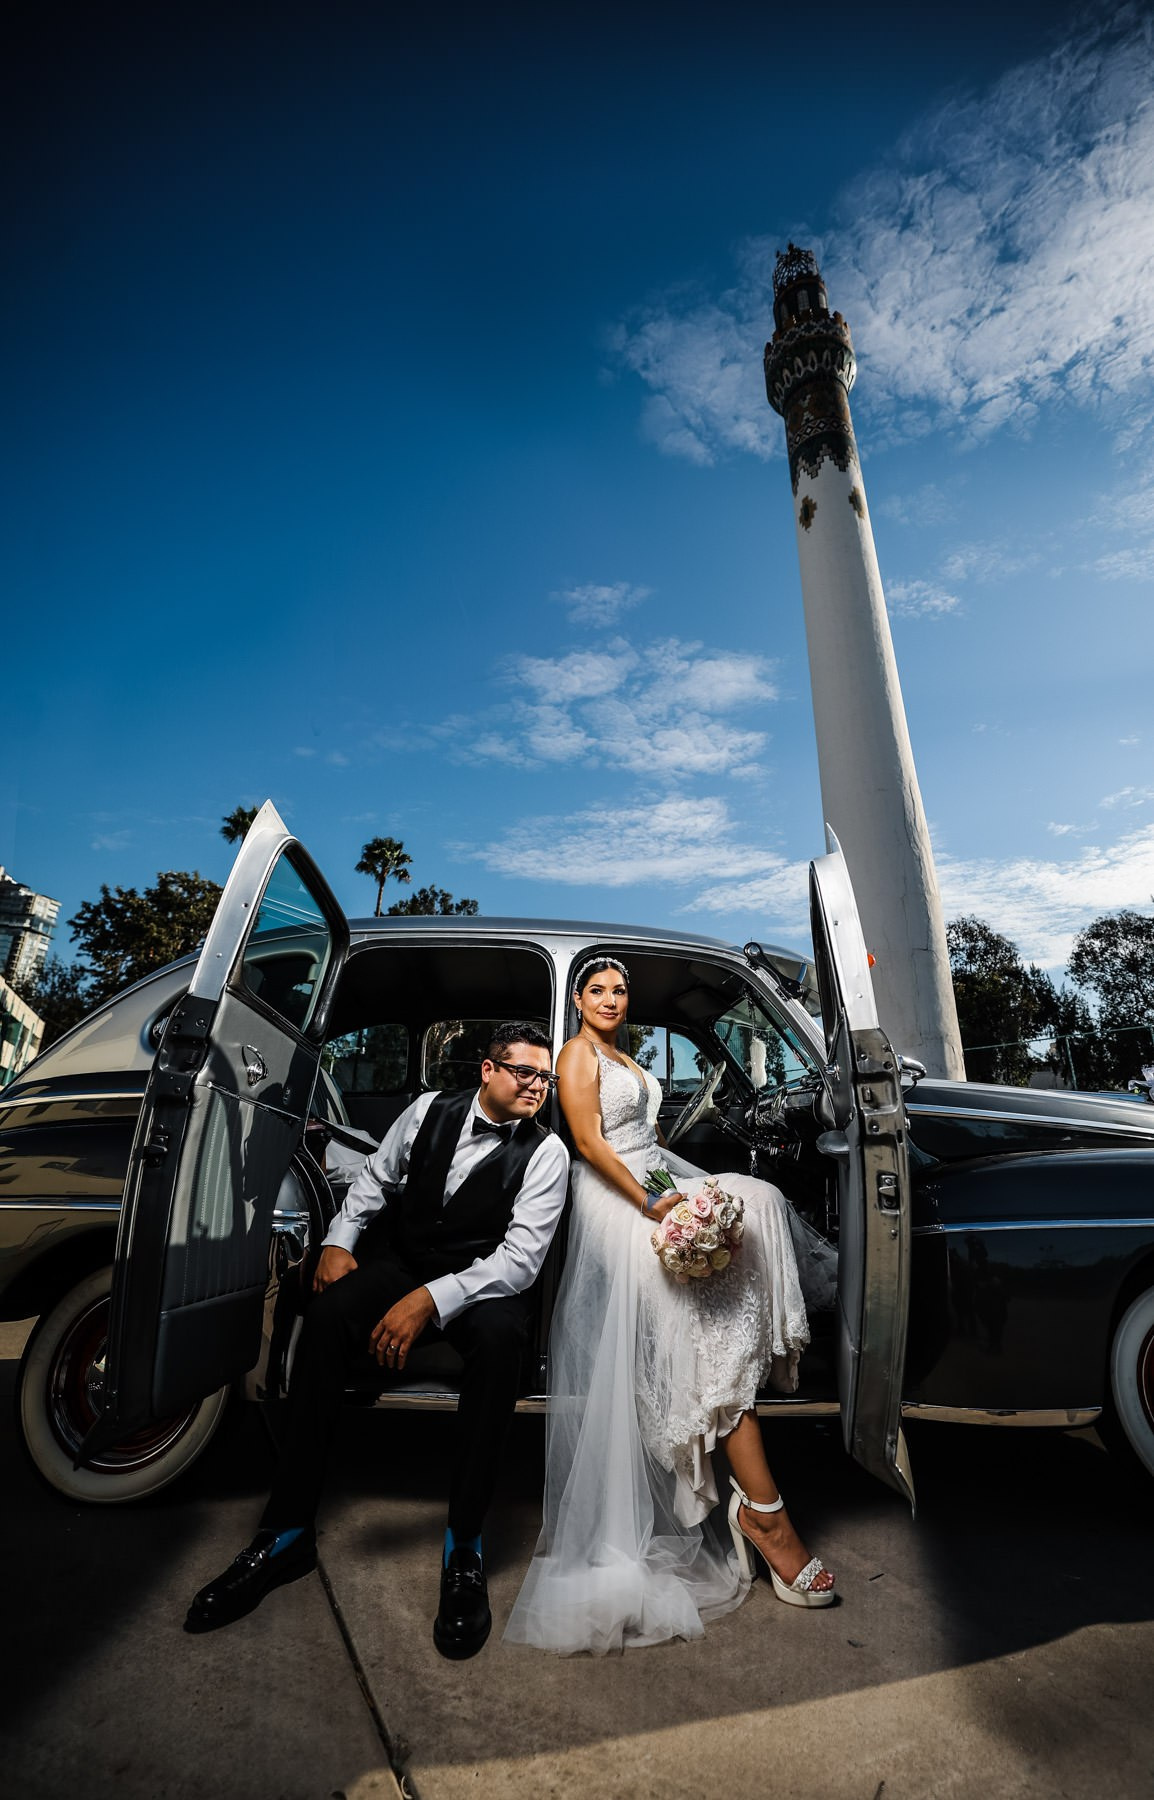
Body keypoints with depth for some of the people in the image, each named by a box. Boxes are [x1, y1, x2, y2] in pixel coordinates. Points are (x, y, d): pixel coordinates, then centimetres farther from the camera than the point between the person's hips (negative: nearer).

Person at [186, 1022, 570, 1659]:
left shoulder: (546, 1152, -14)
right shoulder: (430, 1110, -3)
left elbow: (521, 1257, -22)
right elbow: (375, 1178, 10)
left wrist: (430, 1299, -31)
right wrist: (339, 1241, -6)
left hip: (485, 1280, -3)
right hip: (405, 1262, 3)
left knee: (499, 1338, -36)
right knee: (325, 1316, -24)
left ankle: (464, 1546, -20)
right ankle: (288, 1531, -11)